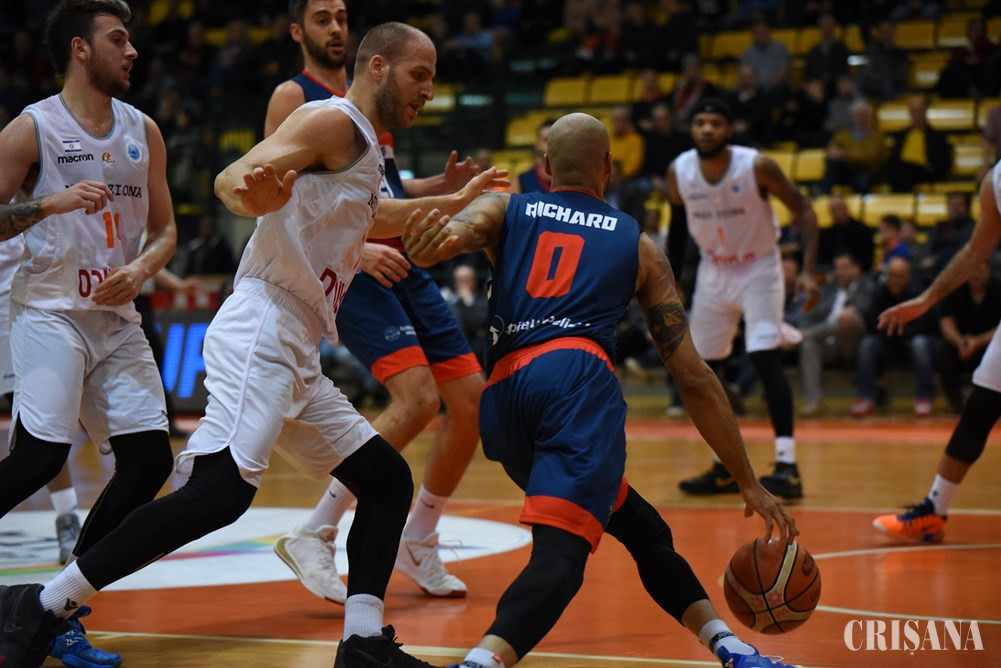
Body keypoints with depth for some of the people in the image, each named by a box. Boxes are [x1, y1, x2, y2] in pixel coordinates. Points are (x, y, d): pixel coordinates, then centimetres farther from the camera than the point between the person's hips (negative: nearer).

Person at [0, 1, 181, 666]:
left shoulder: (143, 131, 10)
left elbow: (165, 229, 15)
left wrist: (140, 270, -5)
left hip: (117, 319, 6)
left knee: (150, 461, -3)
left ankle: (57, 613, 6)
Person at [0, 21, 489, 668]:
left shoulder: (364, 150, 23)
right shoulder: (333, 122, -6)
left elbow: (375, 219, 45)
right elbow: (234, 176, -21)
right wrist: (252, 192, -44)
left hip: (295, 355, 11)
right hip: (261, 332, -11)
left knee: (388, 480, 12)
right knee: (220, 492, -24)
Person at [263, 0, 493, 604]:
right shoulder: (294, 98, -2)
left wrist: (444, 187, 12)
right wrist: (356, 247, -25)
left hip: (404, 265, 8)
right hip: (350, 272, -8)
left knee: (472, 398, 3)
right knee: (418, 396, -25)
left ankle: (418, 543, 20)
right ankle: (314, 537, -15)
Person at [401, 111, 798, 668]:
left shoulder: (504, 210, 26)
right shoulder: (639, 246, 22)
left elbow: (454, 230, -2)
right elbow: (693, 375, 19)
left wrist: (430, 242, -26)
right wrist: (750, 483, 23)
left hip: (504, 393, 4)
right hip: (578, 378, -4)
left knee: (640, 528, 22)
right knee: (561, 549, -20)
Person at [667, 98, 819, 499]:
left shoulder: (757, 167, -21)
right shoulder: (679, 172, -10)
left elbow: (802, 211, -13)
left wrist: (809, 270, -24)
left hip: (758, 269, -5)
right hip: (713, 271, 5)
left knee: (766, 361, -20)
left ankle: (787, 465, -19)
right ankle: (726, 469, 16)